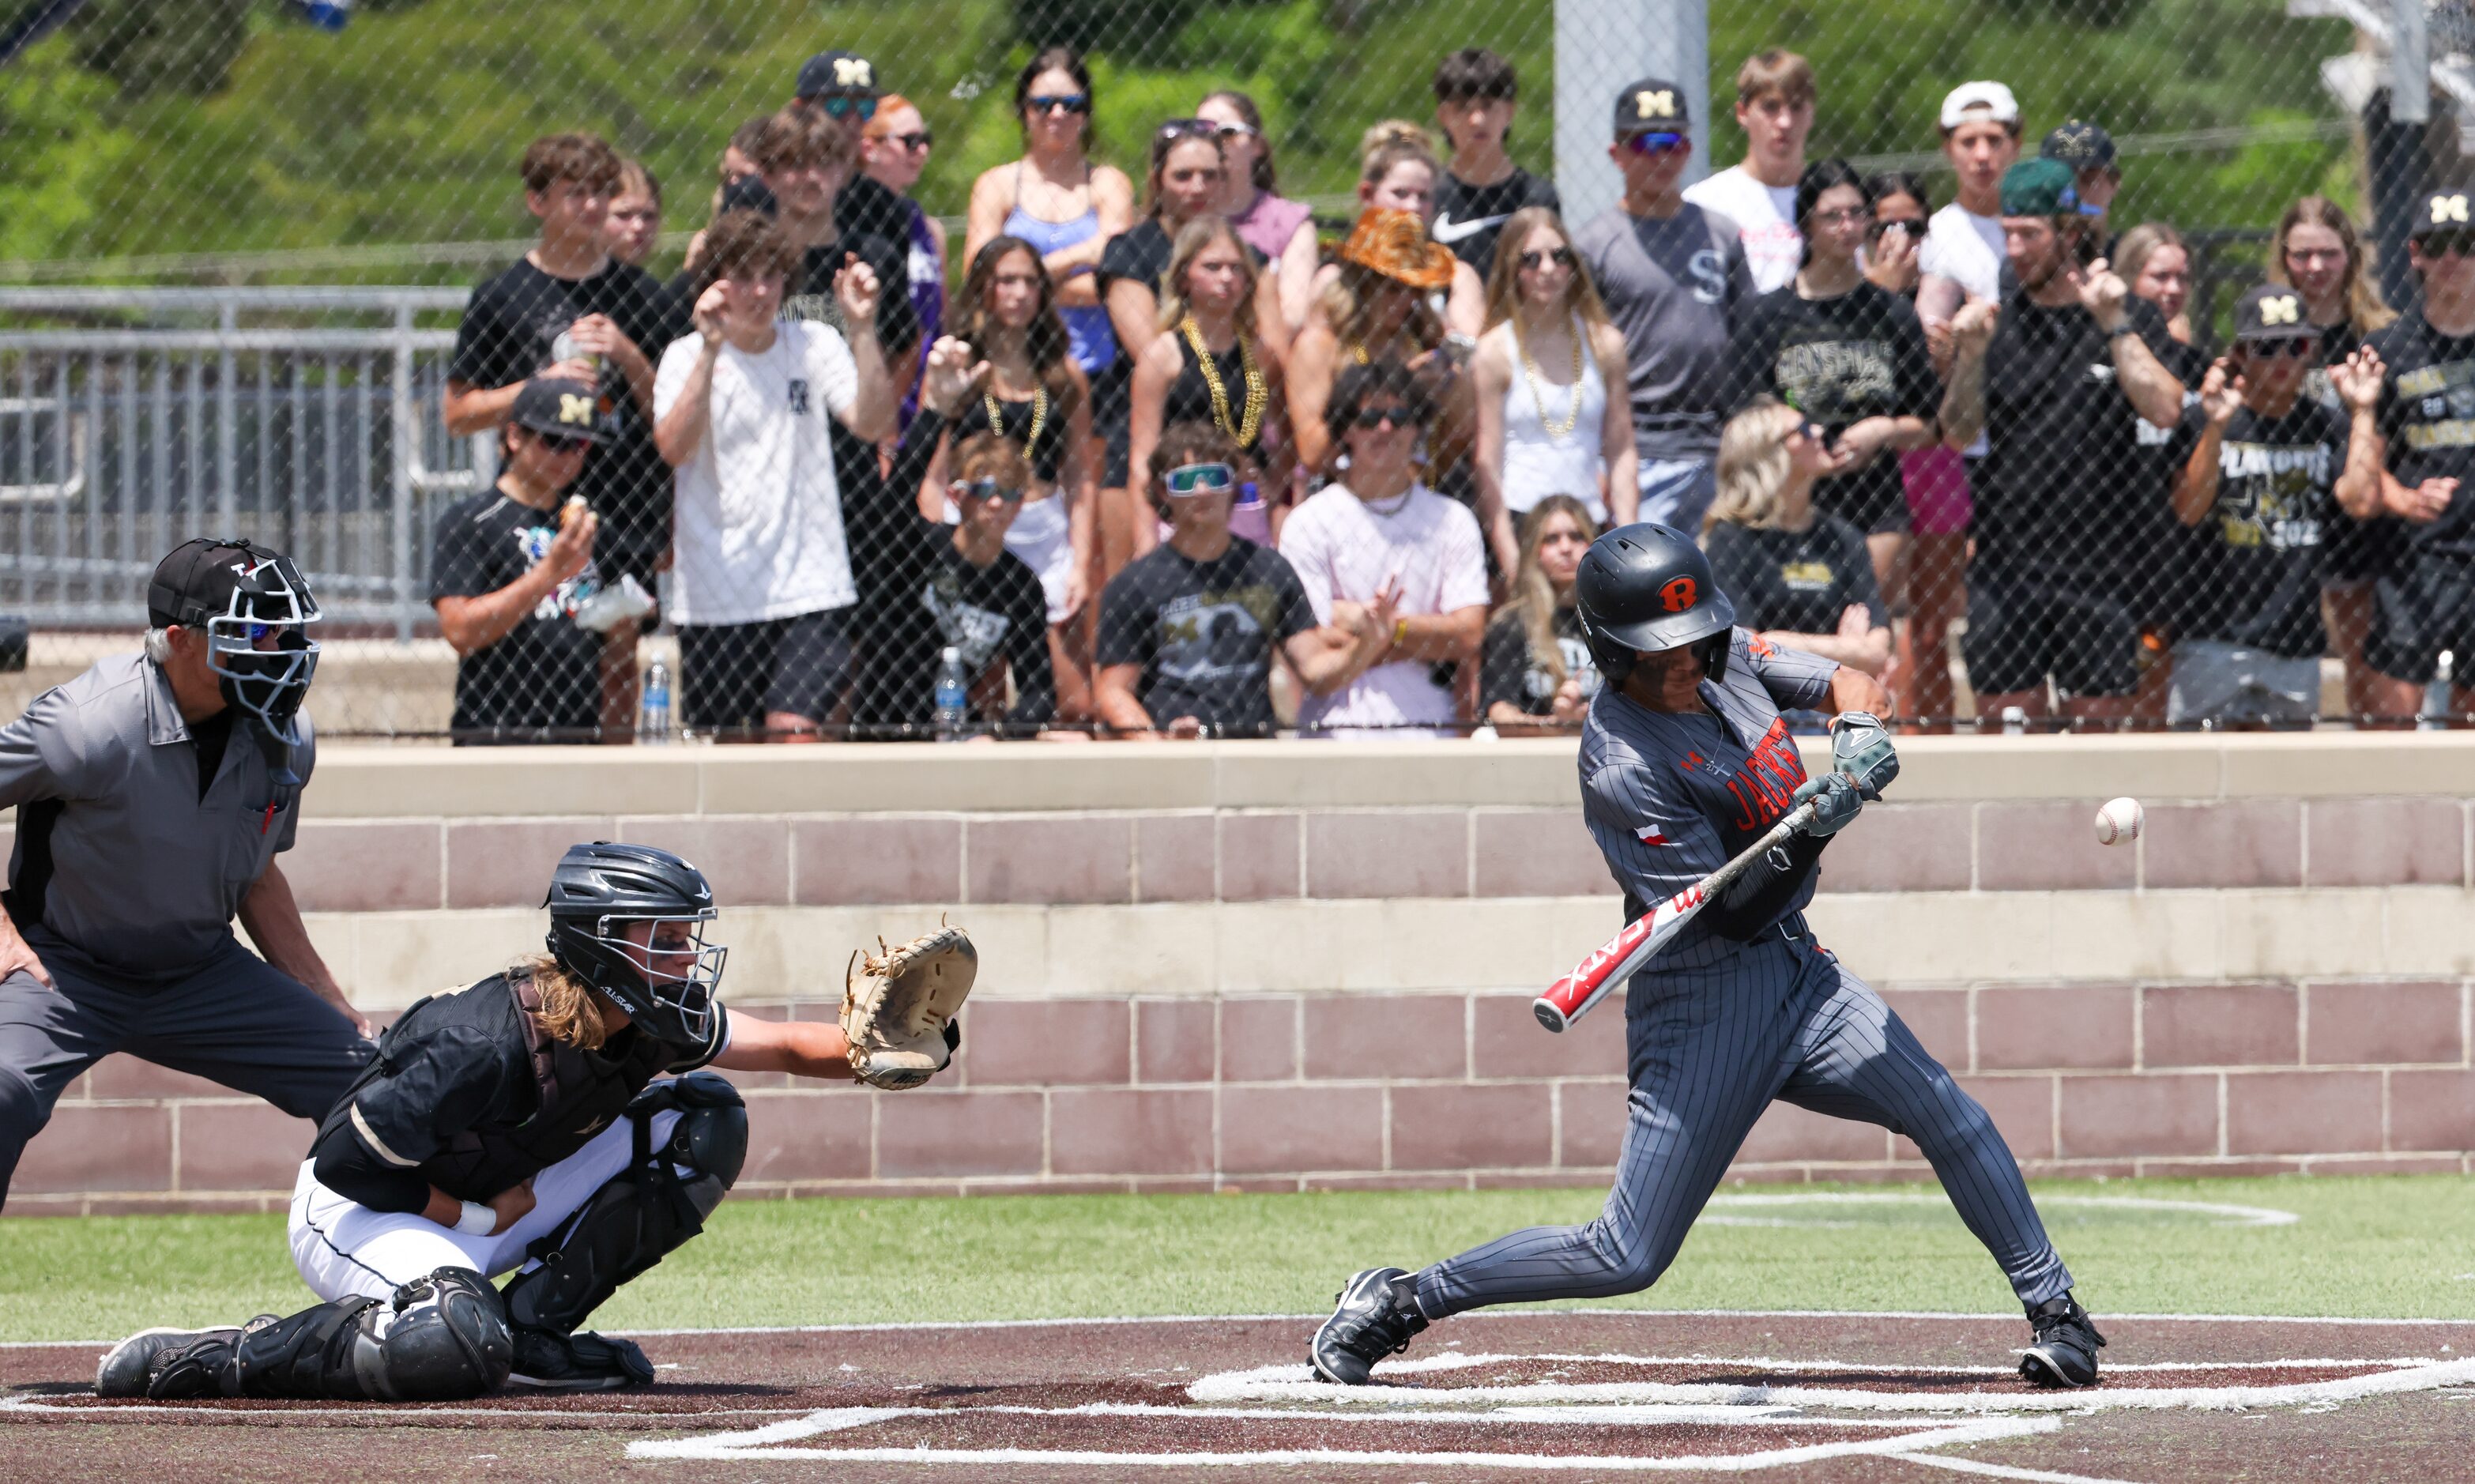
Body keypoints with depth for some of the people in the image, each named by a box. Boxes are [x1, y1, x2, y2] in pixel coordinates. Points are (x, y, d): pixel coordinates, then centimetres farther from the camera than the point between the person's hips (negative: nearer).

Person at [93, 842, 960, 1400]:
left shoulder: (648, 1029, -11)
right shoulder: (488, 1048, -32)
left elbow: (785, 1047, -3)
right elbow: (344, 1162, -25)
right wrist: (483, 1216, -19)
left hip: (488, 1208, 8)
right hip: (355, 1217, -8)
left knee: (704, 1120, -3)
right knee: (459, 1352, -41)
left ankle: (531, 1328, -2)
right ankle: (217, 1359, -19)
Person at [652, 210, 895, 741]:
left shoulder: (814, 345, 5)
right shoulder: (687, 357, 0)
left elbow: (873, 425, -9)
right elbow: (675, 448, -18)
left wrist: (862, 329, -18)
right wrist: (711, 351, -26)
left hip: (807, 592, 0)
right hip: (713, 596, 0)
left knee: (794, 736, -14)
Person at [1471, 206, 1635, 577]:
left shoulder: (1605, 344, 9)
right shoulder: (1496, 351, 0)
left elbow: (1621, 451, 10)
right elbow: (1487, 461, -3)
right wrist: (1510, 560, -10)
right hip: (1518, 520, -3)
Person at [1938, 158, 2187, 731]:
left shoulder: (2129, 317, 3)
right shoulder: (1996, 323, 10)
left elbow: (2166, 410, -11)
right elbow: (1958, 434, 5)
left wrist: (2114, 324, -15)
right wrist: (1971, 356, -11)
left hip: (2098, 560, -2)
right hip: (2003, 563, 3)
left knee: (2102, 720, -2)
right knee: (2002, 721, 1)